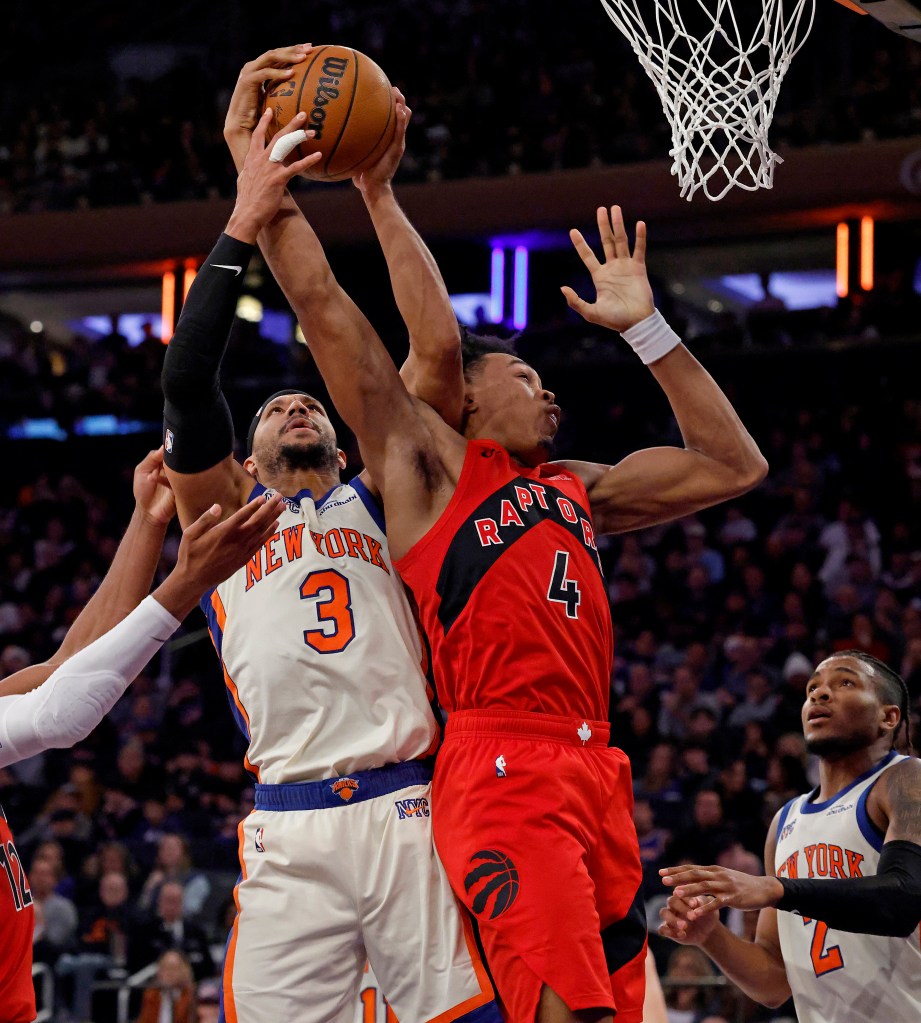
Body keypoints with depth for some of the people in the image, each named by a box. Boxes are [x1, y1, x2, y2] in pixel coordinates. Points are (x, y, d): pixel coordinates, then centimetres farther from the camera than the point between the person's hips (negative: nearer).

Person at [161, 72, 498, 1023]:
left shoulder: (375, 500, 23)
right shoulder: (223, 516, 20)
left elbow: (435, 349, 14)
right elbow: (186, 380, 5)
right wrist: (245, 221, 3)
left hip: (410, 812, 1)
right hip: (291, 832, -1)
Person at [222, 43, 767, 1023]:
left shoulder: (578, 491, 29)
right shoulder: (428, 463, 12)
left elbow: (731, 466, 30)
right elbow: (321, 302, 5)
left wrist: (646, 328, 27)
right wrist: (257, 173, 5)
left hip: (593, 775, 7)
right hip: (500, 773, -7)